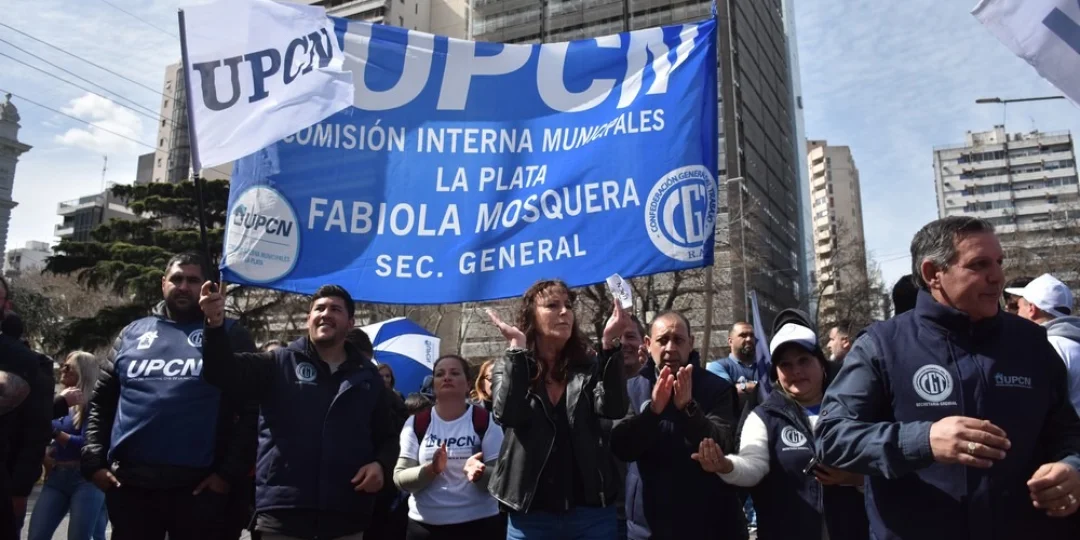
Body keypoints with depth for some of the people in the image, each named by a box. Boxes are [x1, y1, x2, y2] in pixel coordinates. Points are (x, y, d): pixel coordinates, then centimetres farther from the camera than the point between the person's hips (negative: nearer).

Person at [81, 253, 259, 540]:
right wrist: (94, 461, 6)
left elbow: (251, 410, -4)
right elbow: (101, 401, 17)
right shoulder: (133, 333, 14)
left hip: (200, 487, -3)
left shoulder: (229, 334, 3)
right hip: (129, 484, 3)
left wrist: (231, 473, -10)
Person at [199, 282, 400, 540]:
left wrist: (381, 464, -5)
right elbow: (225, 373, -11)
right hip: (281, 512, -2)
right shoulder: (279, 364, 4)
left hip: (346, 516, 2)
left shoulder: (368, 377, 11)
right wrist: (215, 326, -27)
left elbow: (388, 436, 16)